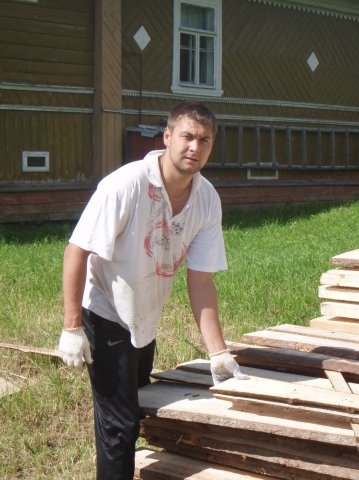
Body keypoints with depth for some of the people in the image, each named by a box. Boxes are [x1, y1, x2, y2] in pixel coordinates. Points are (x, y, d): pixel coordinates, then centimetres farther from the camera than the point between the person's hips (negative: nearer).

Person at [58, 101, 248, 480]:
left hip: (146, 321, 7)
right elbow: (76, 251, -23)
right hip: (106, 317, -7)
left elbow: (200, 280, -9)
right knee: (119, 424, -6)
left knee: (138, 408, 22)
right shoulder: (125, 185, -27)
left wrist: (218, 353, -13)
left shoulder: (208, 200, -11)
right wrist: (72, 327, -23)